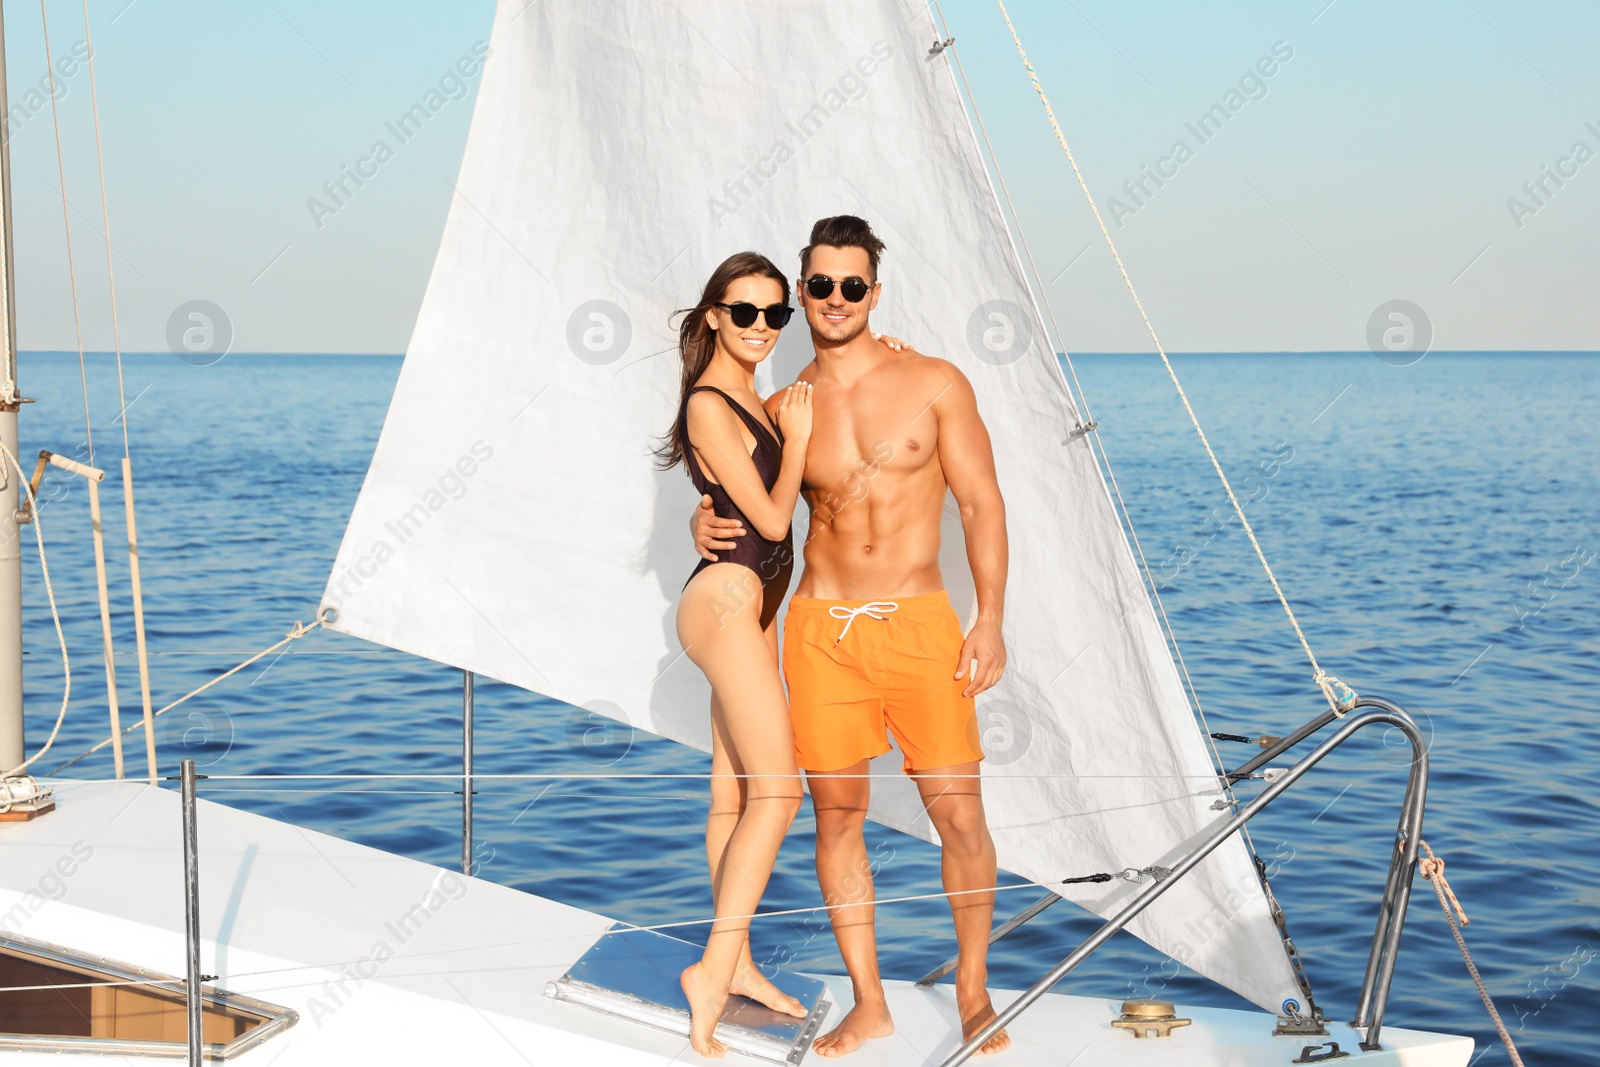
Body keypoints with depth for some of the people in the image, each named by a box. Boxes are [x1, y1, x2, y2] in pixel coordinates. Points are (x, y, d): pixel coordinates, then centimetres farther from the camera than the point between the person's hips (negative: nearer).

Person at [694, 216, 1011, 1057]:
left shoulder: (935, 384, 0)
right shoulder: (784, 409, 7)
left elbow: (981, 504, 0)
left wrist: (990, 621, -7)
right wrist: (708, 524, -1)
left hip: (918, 621, -2)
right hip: (821, 627, 2)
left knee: (958, 812, -3)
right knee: (836, 811, 3)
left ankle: (974, 993, 17)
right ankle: (868, 1005, 16)